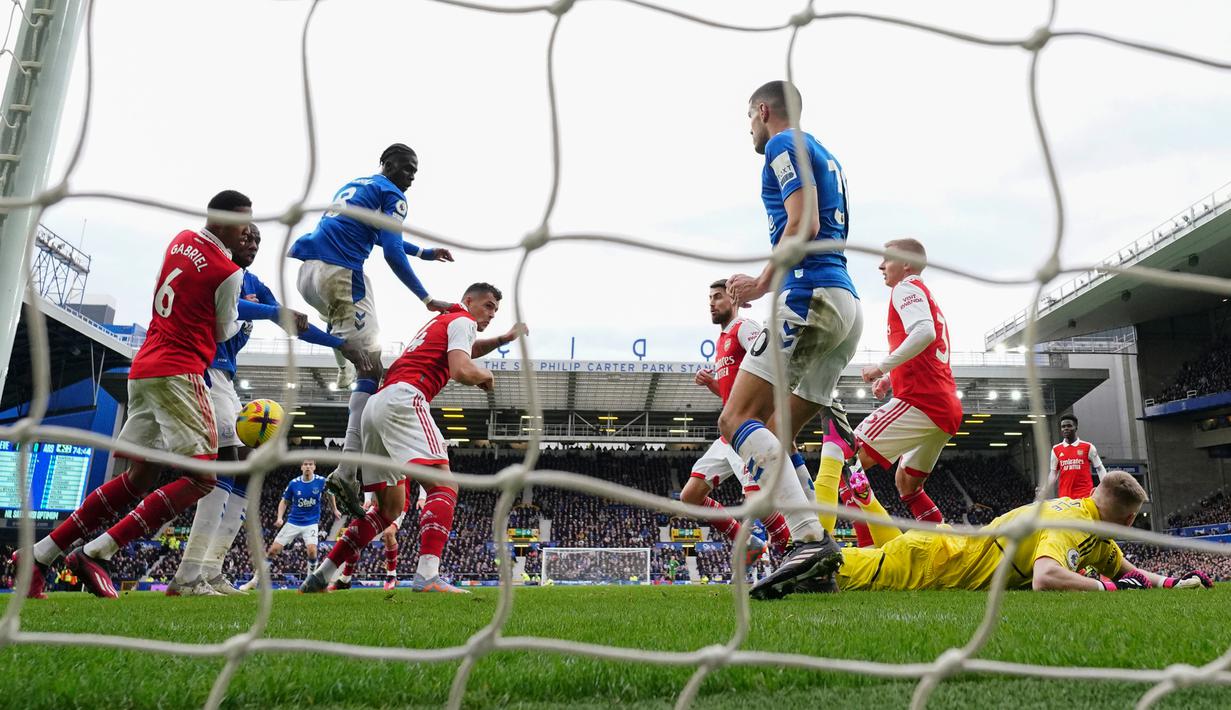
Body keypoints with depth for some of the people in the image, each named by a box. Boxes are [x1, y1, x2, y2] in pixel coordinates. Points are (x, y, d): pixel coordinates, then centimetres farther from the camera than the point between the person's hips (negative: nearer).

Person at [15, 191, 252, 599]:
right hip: (178, 373, -9)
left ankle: (40, 555, 15)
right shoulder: (229, 274, -9)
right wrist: (242, 315, 25)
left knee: (140, 477, 14)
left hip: (144, 368, 9)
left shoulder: (180, 240, 12)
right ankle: (96, 554, -11)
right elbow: (224, 332, 5)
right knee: (201, 477, -6)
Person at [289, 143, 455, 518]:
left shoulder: (353, 185, 29)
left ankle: (346, 374, 25)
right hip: (341, 275, -8)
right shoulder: (392, 195, 3)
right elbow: (393, 255, -9)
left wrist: (426, 253, 45)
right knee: (370, 367, -8)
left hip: (307, 274, 8)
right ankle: (346, 473, -16)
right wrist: (427, 299, -5)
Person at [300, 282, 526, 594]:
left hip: (375, 404, 9)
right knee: (443, 487, -17)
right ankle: (427, 576, -33)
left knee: (390, 508, 15)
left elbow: (464, 348, 52)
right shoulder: (462, 321, 5)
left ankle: (320, 576, 15)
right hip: (403, 400, -9)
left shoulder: (440, 321, 33)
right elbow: (461, 371, -12)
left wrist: (505, 338, 40)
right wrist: (485, 375, 8)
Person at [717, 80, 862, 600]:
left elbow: (803, 225, -14)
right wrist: (764, 284, 31)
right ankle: (815, 559, 4)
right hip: (845, 304, 10)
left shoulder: (785, 144, 1)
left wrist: (761, 285, -8)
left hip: (808, 296, -10)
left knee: (738, 419, -15)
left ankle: (810, 539, -27)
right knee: (776, 437, 10)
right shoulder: (824, 157, 29)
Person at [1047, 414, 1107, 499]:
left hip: (1086, 494, -2)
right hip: (1065, 496, 2)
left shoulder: (1088, 447, 2)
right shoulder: (1056, 450, 8)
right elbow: (1053, 473, 13)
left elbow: (1099, 469, 6)